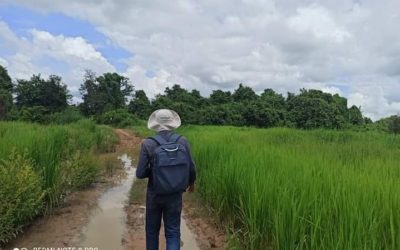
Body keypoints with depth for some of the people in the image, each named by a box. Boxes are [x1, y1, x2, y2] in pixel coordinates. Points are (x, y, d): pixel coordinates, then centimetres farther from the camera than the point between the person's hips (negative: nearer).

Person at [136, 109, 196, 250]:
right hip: (174, 194, 1)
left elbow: (140, 174, -13)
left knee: (152, 230, 21)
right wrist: (191, 183, 16)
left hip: (154, 194, 0)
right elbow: (191, 169, -3)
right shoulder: (182, 141, -9)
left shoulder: (148, 144, -14)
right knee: (173, 233, 11)